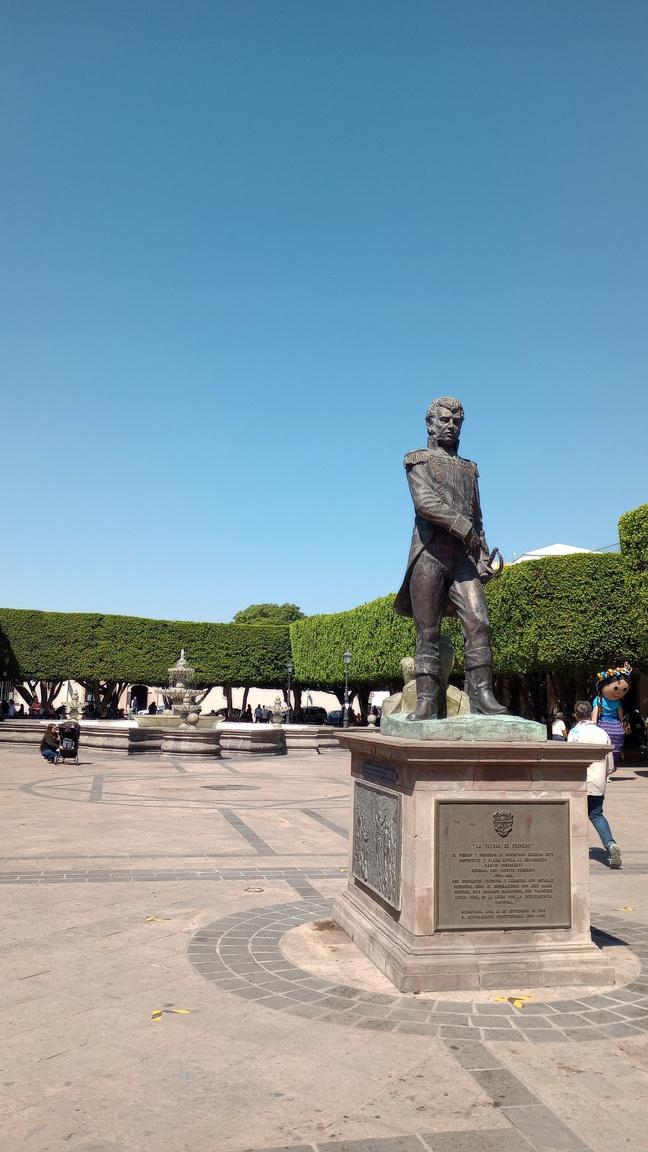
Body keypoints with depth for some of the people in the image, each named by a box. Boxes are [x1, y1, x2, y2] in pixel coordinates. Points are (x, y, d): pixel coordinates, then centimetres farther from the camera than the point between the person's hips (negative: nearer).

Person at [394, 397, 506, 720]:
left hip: (462, 558, 4)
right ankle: (426, 702, -4)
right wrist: (463, 527, -14)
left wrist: (482, 556, 9)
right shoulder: (418, 460, 10)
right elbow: (425, 502, -9)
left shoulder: (469, 469, 26)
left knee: (478, 622, -13)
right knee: (428, 633, -5)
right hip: (429, 554, -4)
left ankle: (482, 695, -14)